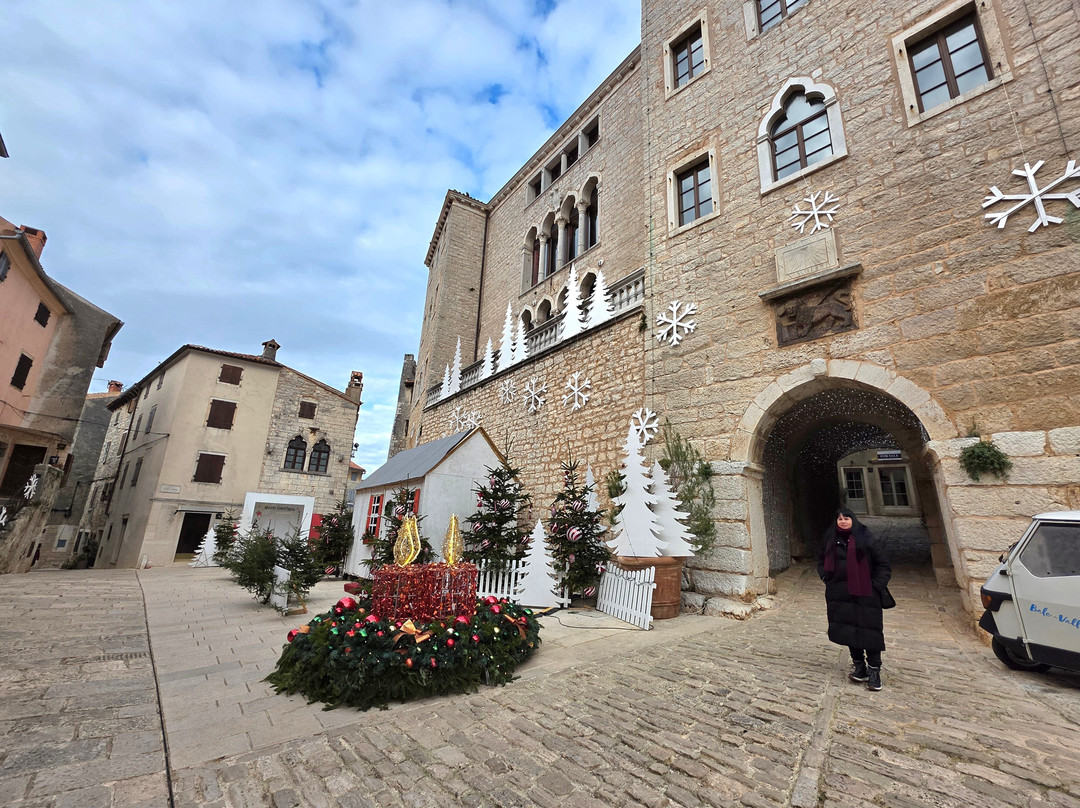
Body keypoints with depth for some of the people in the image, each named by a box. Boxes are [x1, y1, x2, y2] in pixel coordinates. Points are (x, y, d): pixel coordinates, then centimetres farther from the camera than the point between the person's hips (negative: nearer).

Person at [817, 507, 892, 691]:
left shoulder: (865, 539, -3)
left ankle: (874, 671, 7)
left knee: (869, 630, -3)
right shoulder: (830, 540, 7)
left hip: (864, 593, -3)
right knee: (848, 630, 7)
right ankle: (859, 666, 20)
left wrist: (876, 586, -5)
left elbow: (884, 564, 1)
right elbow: (821, 562, 21)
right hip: (840, 595, 3)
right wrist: (827, 579, 8)